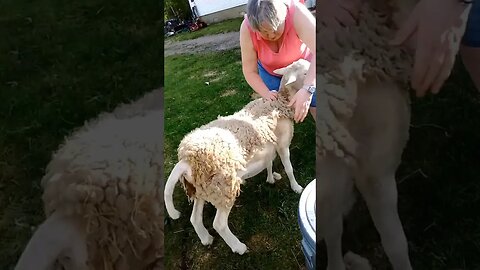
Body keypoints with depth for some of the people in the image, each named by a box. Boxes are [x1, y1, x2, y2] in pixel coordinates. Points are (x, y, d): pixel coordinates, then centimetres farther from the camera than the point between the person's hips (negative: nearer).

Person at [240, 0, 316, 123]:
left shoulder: (296, 12, -37)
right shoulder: (247, 29, -31)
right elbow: (250, 72, -22)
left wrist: (307, 90, -59)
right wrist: (267, 94, -38)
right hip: (270, 70, 1)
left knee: (314, 105, -4)